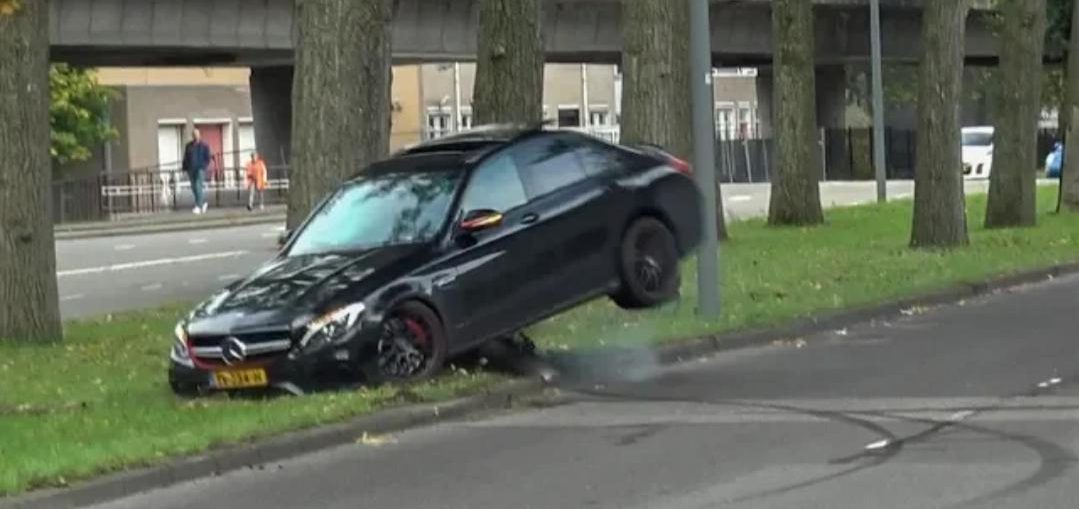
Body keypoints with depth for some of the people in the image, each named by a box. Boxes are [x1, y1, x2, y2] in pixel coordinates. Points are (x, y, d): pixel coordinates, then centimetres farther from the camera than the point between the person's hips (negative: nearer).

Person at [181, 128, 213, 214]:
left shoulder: (204, 146, 0)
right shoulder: (188, 146, 11)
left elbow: (207, 158, -1)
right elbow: (185, 158, 13)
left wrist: (204, 167, -13)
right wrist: (185, 168, 6)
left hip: (200, 169, -5)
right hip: (191, 169, 5)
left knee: (198, 187, -15)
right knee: (194, 188, 6)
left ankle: (198, 206, -17)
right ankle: (203, 202, 26)